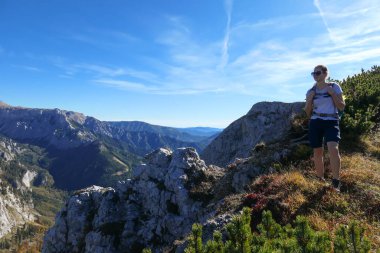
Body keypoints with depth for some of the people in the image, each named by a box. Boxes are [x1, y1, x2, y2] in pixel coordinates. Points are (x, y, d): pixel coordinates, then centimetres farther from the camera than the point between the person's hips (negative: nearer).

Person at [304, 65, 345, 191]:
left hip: (331, 122, -3)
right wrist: (309, 99, -6)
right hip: (315, 123, 3)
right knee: (317, 152, 6)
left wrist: (332, 93, -11)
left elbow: (342, 107, 0)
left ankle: (336, 182, -15)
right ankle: (321, 180, 22)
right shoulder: (310, 91, 7)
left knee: (333, 148, -26)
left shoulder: (334, 87, 2)